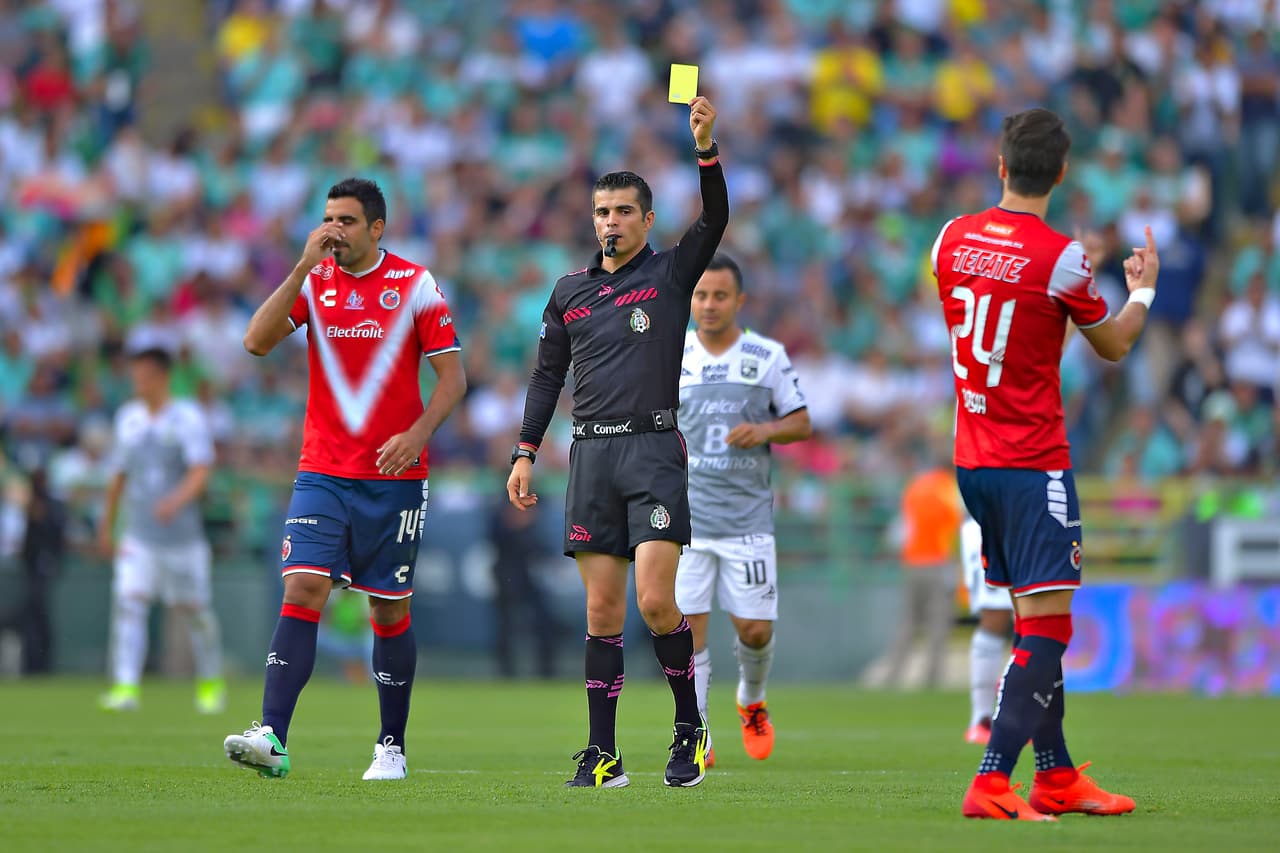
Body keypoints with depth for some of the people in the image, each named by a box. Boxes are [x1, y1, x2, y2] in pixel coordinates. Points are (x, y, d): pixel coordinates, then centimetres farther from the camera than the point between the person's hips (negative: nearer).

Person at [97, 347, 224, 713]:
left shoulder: (188, 417, -6)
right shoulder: (128, 418, 9)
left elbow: (201, 471, -17)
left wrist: (176, 500, -35)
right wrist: (107, 524, 21)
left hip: (182, 535, -3)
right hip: (137, 536, 3)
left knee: (194, 608, 6)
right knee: (127, 602, -13)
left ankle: (211, 682, 27)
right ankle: (126, 687, -17)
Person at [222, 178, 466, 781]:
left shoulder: (416, 284, -2)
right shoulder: (314, 280, 5)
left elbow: (452, 377, -1)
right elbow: (257, 342, -8)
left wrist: (417, 433, -17)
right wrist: (303, 268, -14)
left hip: (393, 474, -1)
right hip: (322, 474, 1)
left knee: (390, 610, 4)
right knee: (302, 590, -13)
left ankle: (392, 748, 16)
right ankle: (271, 739, -22)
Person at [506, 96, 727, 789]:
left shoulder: (670, 274, 4)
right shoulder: (570, 291, 15)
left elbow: (714, 220, -12)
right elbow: (547, 375, 19)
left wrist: (706, 146, -26)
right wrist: (524, 453, 11)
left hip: (654, 451, -4)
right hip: (591, 453, 4)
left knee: (656, 600, -14)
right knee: (602, 608, 2)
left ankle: (691, 728, 3)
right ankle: (602, 753, 3)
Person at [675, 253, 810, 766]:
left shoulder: (768, 357, 2)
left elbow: (801, 423, 8)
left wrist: (765, 430, -12)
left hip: (748, 518, 0)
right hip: (686, 516, 0)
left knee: (755, 629, -1)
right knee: (687, 628, -7)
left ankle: (751, 702, 30)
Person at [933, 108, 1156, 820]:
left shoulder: (953, 240, 3)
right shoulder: (1062, 258, -14)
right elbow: (1113, 345, 2)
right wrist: (1143, 288, 22)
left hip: (973, 460, 7)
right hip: (1034, 464, -7)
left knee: (1034, 622, 15)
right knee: (1047, 629, -8)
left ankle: (1056, 775, 20)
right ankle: (992, 783, -17)